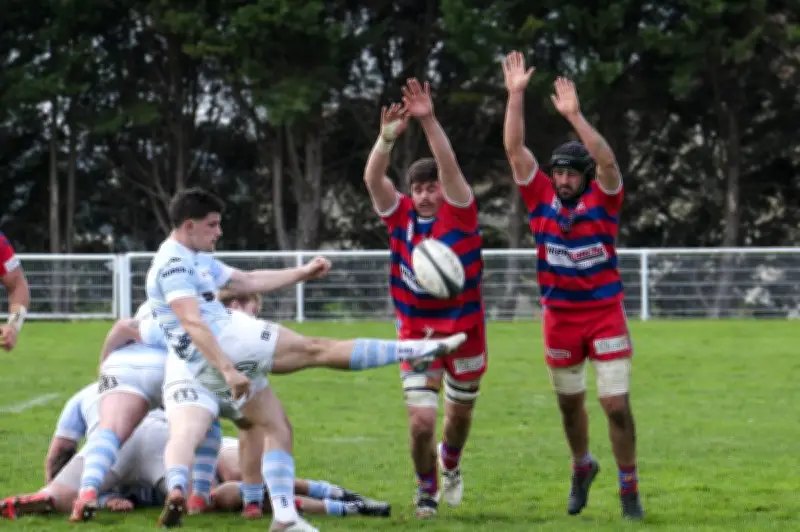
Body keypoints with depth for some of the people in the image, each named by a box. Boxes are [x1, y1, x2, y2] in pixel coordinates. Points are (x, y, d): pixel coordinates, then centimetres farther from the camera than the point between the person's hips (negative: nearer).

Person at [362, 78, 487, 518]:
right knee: (421, 420, -11)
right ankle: (426, 488, 16)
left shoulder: (460, 214, -9)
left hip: (464, 333, 0)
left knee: (460, 413, 18)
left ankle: (450, 462, 51)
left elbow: (449, 167, -25)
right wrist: (387, 137, -37)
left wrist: (429, 121, -38)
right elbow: (373, 179, -19)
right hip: (417, 336, 0)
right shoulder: (401, 216, -4)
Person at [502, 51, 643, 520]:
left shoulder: (603, 199, -8)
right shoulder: (542, 197, -2)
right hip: (560, 317, 3)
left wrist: (574, 116, -35)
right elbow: (515, 149, -8)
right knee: (570, 402, 17)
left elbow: (607, 161, -26)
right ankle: (583, 467, 41)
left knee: (617, 404, -7)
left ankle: (629, 489, 5)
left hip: (606, 314, -3)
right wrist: (516, 95, -17)